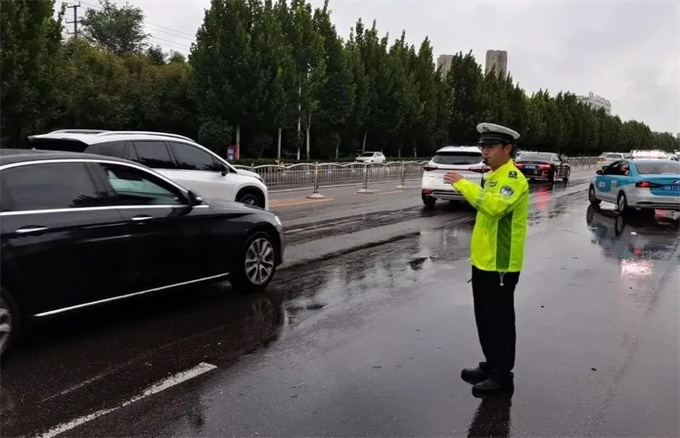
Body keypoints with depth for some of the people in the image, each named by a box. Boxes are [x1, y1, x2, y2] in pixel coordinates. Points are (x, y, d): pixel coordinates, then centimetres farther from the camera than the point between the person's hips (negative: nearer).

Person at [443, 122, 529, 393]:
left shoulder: (514, 178, -16)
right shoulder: (494, 176, 15)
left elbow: (496, 206, -35)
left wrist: (463, 184, -31)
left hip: (500, 264, -10)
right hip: (483, 261, 10)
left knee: (499, 319, 2)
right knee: (485, 318, 17)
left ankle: (502, 372, 15)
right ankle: (491, 365, 30)